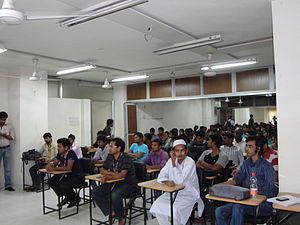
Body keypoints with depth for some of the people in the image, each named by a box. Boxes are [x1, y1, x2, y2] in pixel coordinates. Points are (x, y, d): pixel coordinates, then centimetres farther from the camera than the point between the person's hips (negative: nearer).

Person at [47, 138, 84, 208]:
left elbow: (68, 168, -32)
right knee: (51, 181, -5)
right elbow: (54, 163, 8)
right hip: (67, 175, 9)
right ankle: (67, 197, 11)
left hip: (78, 176, -8)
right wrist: (50, 165, -16)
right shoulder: (60, 154, 1)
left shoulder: (71, 153, -22)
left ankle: (75, 198, 2)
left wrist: (54, 168, -33)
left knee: (63, 185, -30)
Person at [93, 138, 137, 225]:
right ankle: (111, 212, 4)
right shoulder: (110, 157, 3)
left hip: (128, 183, -7)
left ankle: (121, 218, -6)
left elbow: (122, 175, -29)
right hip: (114, 182, 8)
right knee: (96, 192, -8)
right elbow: (102, 170, 8)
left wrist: (107, 177, -33)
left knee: (115, 195, -34)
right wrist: (112, 173, -12)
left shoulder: (126, 158, -19)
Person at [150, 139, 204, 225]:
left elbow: (180, 181, -25)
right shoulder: (171, 160, 0)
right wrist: (167, 182, -20)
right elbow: (161, 176, 1)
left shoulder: (190, 163, -17)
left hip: (189, 195, -5)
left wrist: (174, 163, -21)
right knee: (157, 205, -12)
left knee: (175, 210, -29)